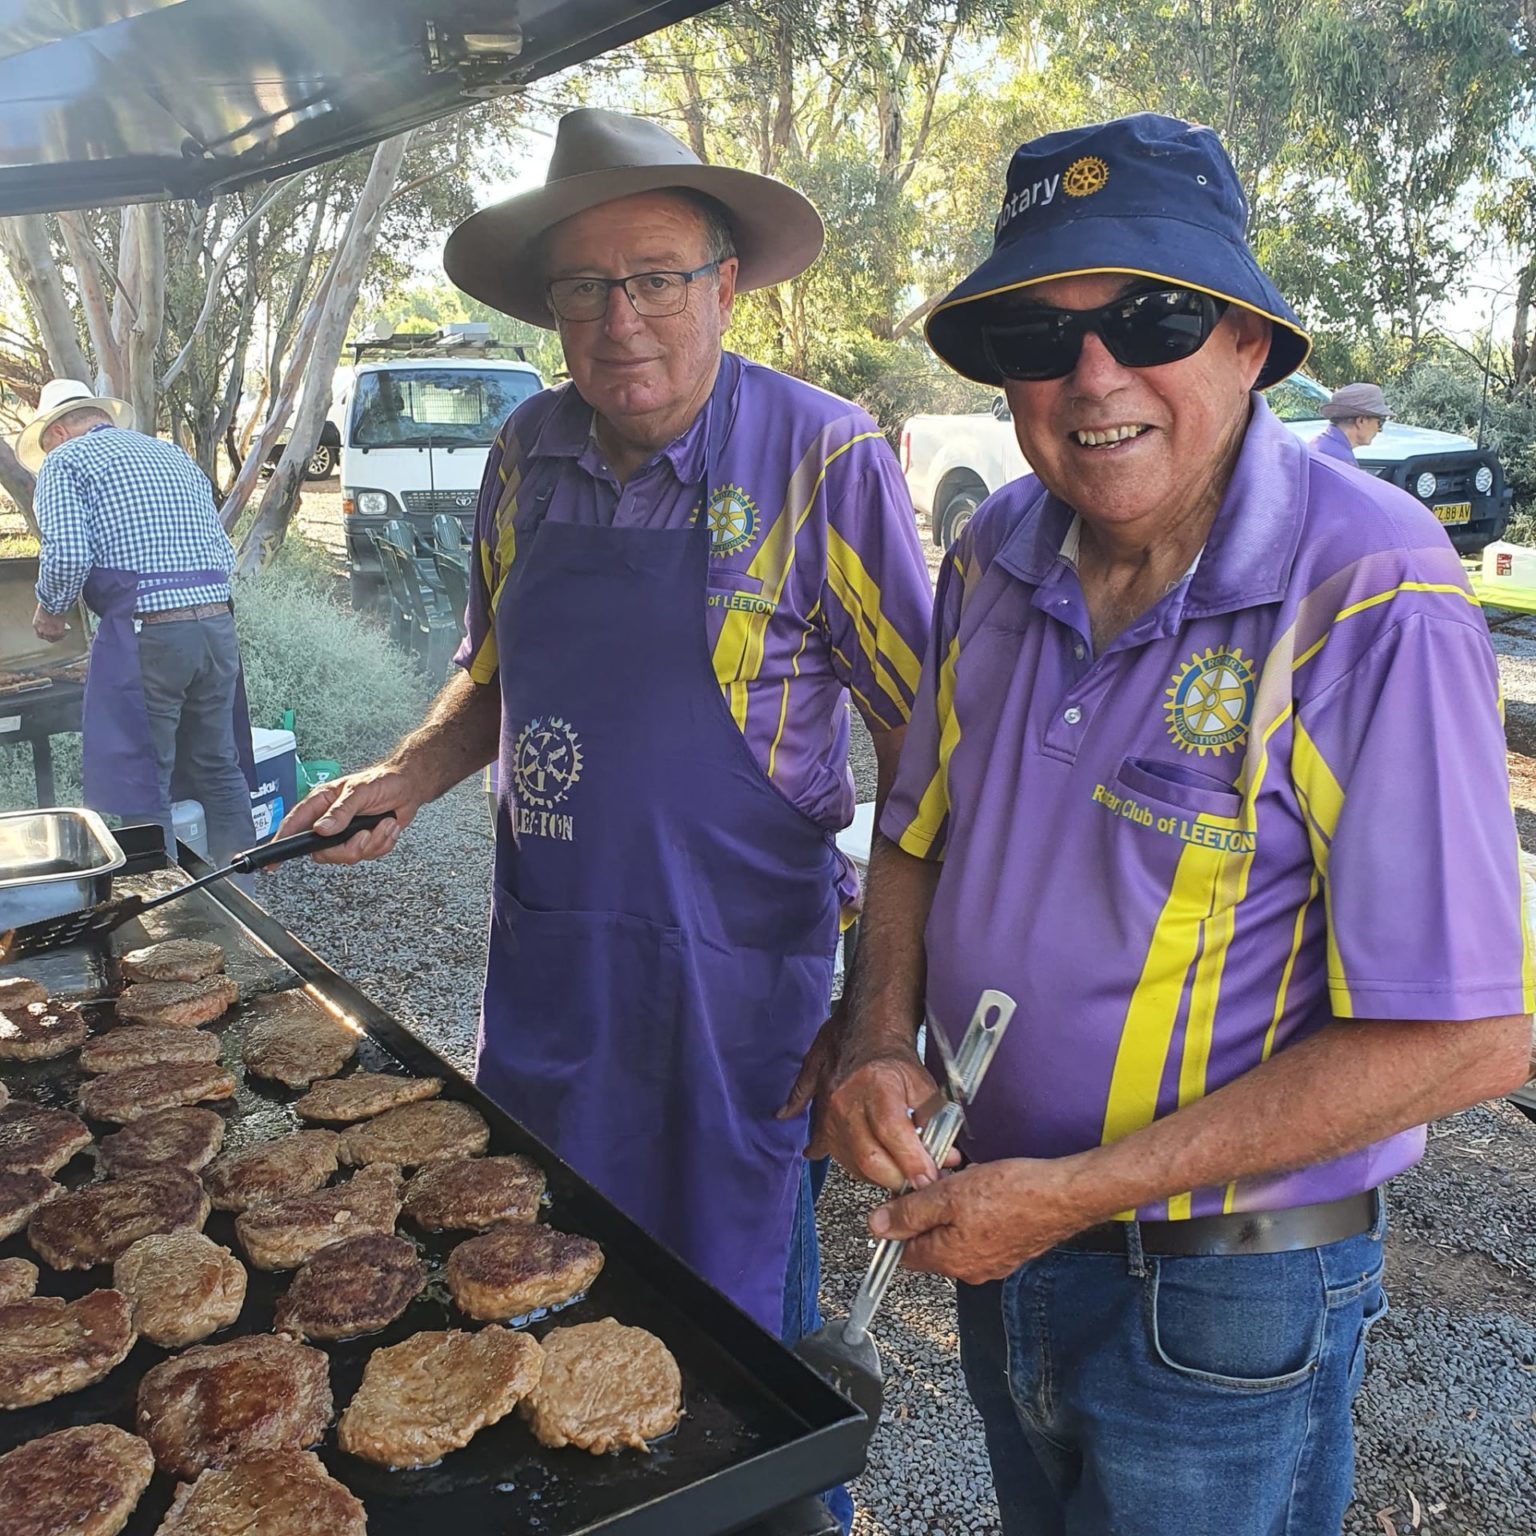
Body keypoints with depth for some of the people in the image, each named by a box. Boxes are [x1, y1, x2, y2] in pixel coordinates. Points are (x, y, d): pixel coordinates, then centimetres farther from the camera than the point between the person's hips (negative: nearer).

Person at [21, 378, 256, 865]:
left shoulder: (64, 461, 4)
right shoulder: (174, 454, 23)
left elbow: (67, 555, -11)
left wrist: (50, 610, 6)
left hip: (145, 635, -6)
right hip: (217, 625, 7)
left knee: (141, 788, 2)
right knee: (221, 771, 15)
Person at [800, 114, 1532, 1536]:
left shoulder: (1373, 603, -24)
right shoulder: (998, 557, -5)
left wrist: (1080, 1191, -23)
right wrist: (879, 1039, -9)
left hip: (1220, 1304, -5)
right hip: (995, 1237, 6)